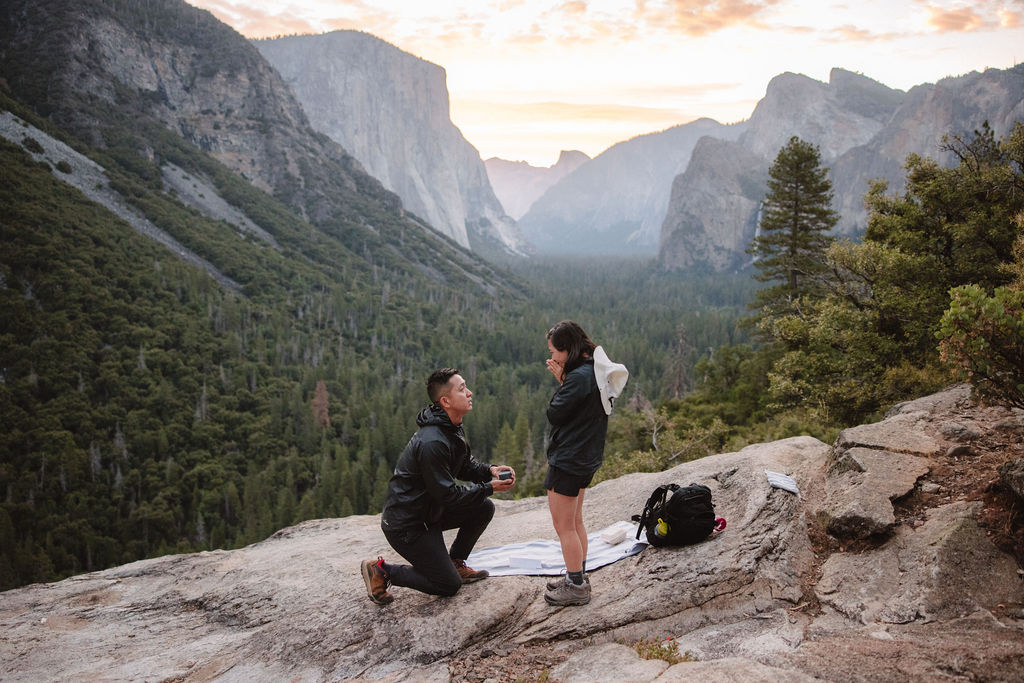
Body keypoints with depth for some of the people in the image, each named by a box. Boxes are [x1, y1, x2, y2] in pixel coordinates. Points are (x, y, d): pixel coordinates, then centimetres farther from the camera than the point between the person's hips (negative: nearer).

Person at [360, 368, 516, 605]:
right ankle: (381, 570, 7)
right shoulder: (432, 443, -30)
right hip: (406, 523, -9)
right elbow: (448, 495, -24)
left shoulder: (452, 428, 2)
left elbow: (465, 465, 14)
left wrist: (489, 470, -5)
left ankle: (456, 563, 19)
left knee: (484, 508, 4)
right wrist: (489, 487, -17)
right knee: (449, 585, -3)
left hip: (429, 510, 9)